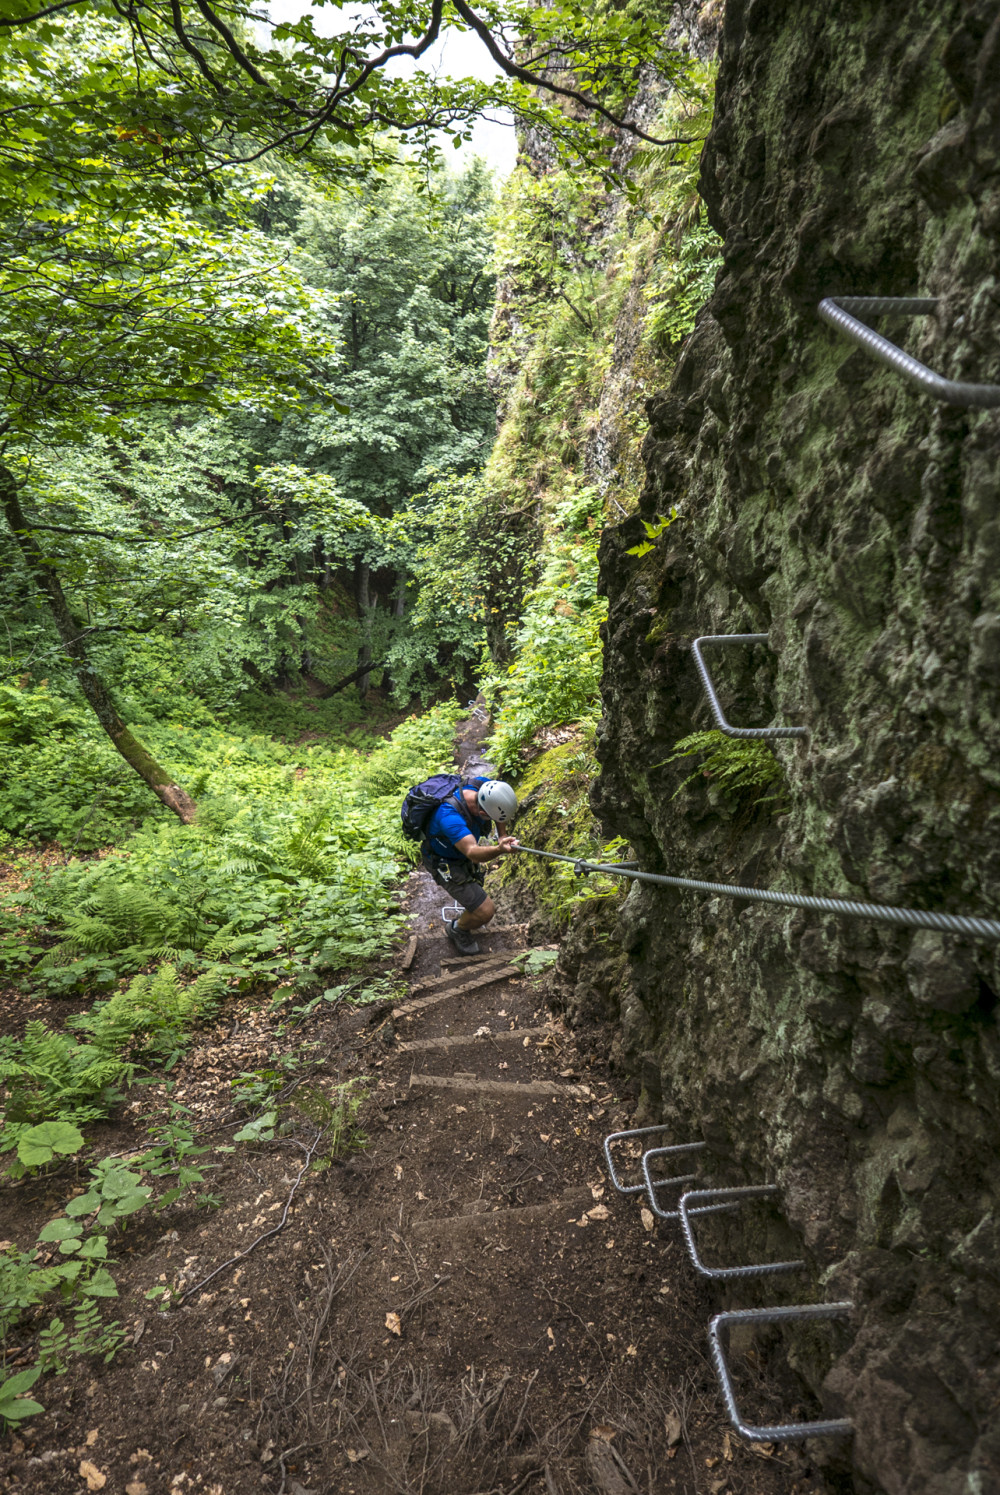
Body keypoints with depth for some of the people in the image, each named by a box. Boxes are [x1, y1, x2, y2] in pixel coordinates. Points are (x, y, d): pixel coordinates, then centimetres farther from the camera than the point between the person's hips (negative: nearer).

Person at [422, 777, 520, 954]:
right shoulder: (450, 816, -45)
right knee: (485, 912, -10)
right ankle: (457, 929, 23)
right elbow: (472, 852, -54)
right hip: (445, 864, -7)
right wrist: (499, 850, -71)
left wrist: (502, 836, -11)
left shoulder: (481, 786, -25)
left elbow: (503, 806, -2)